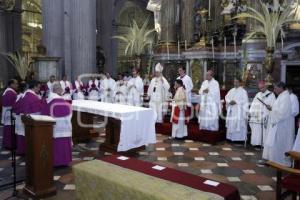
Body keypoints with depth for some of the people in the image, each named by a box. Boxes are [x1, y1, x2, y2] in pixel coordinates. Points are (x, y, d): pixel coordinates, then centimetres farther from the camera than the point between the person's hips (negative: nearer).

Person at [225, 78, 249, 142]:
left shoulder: (243, 91, -4)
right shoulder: (231, 90, 15)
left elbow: (245, 101, -12)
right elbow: (226, 97, 11)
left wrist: (236, 102, -19)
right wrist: (230, 101, -10)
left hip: (239, 111, -6)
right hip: (231, 111, 6)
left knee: (239, 124, -8)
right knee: (231, 124, 6)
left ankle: (239, 138, -4)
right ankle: (231, 138, 14)